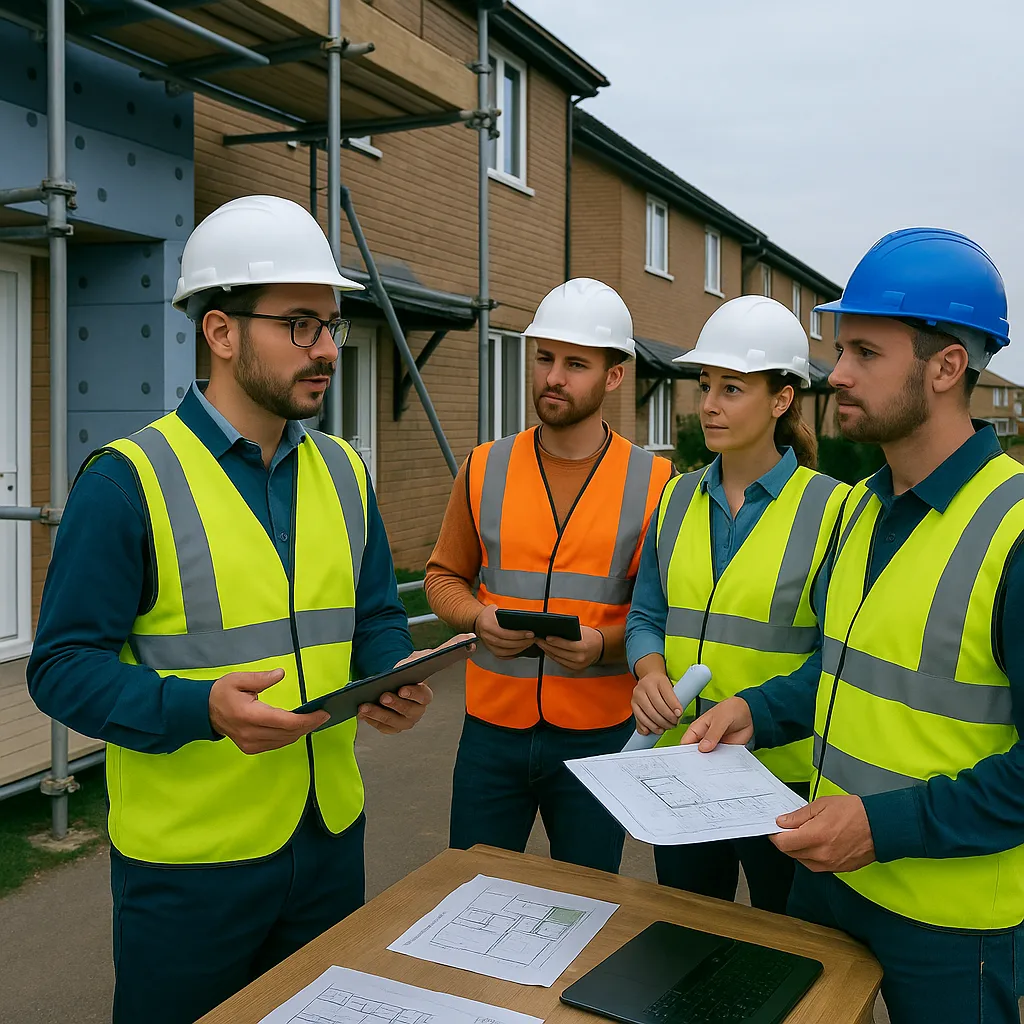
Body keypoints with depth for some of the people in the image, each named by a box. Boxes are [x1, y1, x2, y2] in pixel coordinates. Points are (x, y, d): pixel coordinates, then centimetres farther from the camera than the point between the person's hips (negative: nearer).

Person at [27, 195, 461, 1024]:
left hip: (332, 833, 6)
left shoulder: (342, 472, 4)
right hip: (188, 858, -5)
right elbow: (63, 665, -14)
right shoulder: (130, 479, -14)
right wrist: (200, 711, -29)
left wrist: (396, 679, -9)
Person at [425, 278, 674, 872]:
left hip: (599, 734, -1)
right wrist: (479, 618, -11)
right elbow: (445, 576, 9)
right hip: (492, 727, 2)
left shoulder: (653, 482, -4)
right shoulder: (485, 468, 1)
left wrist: (605, 644, -19)